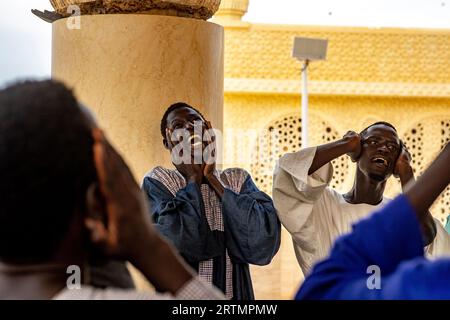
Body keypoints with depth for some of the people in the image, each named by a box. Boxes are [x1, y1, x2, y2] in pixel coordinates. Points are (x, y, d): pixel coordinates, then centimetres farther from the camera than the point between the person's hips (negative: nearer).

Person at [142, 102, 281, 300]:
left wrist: (212, 178, -10)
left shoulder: (238, 180, 2)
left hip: (236, 293, 2)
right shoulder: (158, 182, -5)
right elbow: (180, 245, -22)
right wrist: (194, 178, -11)